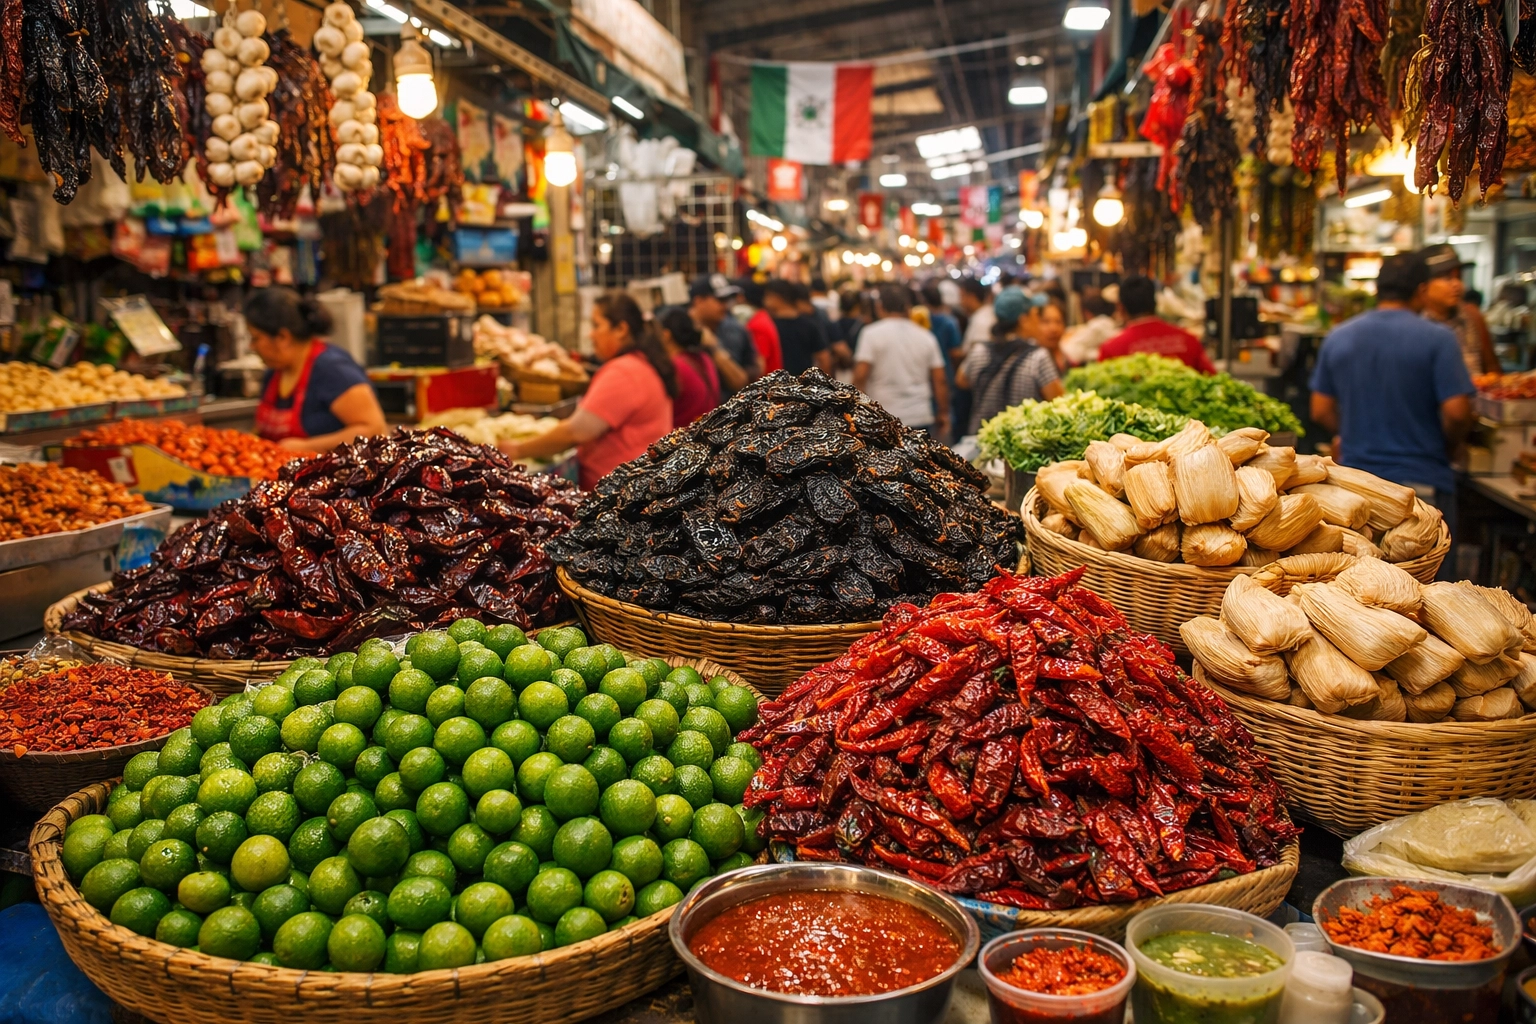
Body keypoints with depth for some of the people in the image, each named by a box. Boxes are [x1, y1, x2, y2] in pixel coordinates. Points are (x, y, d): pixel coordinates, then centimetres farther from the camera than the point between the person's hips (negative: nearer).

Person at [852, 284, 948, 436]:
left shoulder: (871, 334, -4)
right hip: (921, 418, 4)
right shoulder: (926, 337, 7)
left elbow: (860, 376, -12)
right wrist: (943, 414, 17)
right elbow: (939, 380, 7)